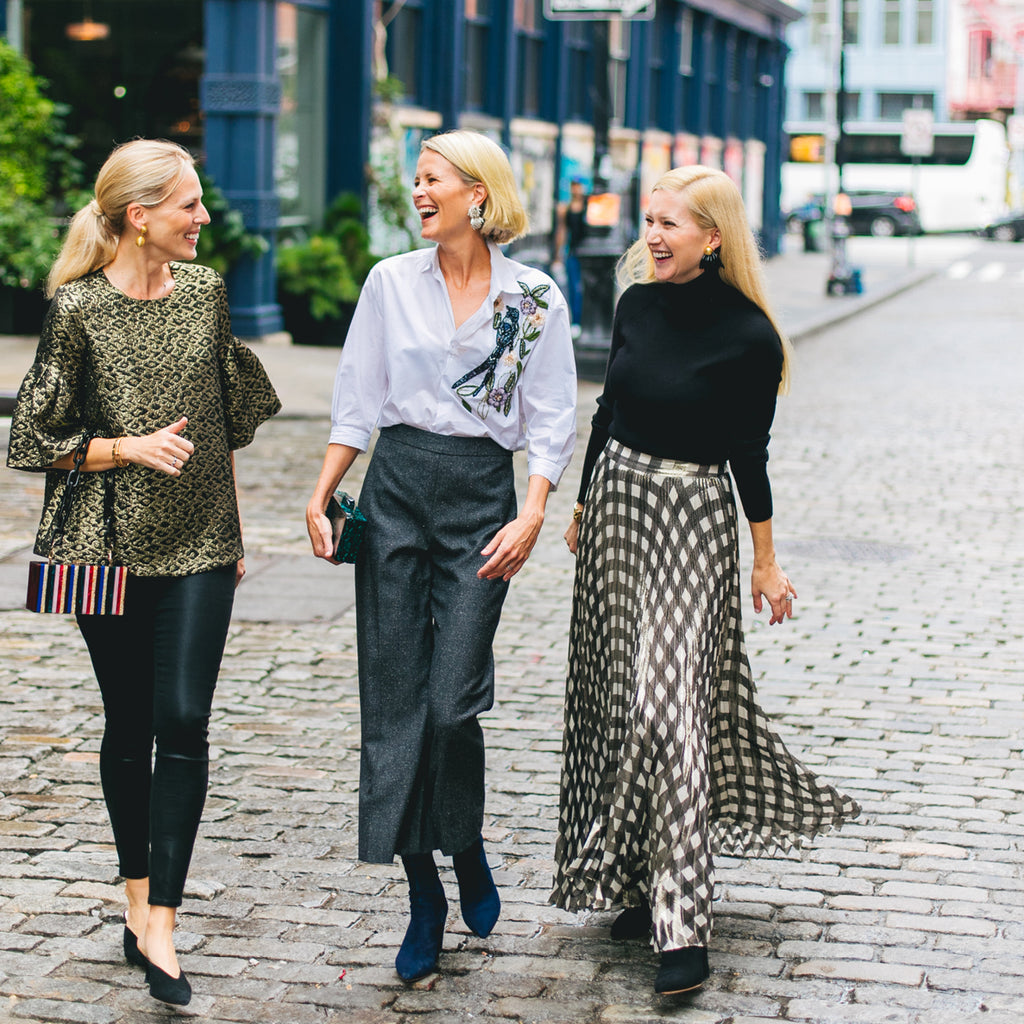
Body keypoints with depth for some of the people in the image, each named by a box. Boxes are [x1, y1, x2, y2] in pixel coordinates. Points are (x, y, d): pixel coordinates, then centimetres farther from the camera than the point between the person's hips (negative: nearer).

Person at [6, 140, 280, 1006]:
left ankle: (158, 924, -6)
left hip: (198, 546, 2)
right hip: (111, 545, -2)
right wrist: (131, 448, -17)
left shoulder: (205, 291, 5)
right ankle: (138, 895, 26)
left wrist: (234, 529, 16)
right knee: (128, 729, 9)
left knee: (183, 724, -8)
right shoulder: (79, 309, -8)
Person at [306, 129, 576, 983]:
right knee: (393, 701, 0)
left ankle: (468, 852, 20)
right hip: (397, 487, 2)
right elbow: (356, 401, 9)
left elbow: (553, 423, 2)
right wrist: (321, 497, 2)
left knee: (453, 702, -9)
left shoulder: (535, 298, 1)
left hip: (480, 495, -2)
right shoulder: (392, 281, 6)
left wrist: (531, 515, -10)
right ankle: (423, 896, 12)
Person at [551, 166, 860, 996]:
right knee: (614, 699, 10)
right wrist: (582, 508, 19)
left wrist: (766, 564, -1)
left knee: (665, 705, -13)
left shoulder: (747, 336, -13)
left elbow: (749, 456, -6)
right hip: (617, 507, 6)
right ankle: (642, 883, 23)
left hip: (692, 522, -6)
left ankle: (683, 926, -9)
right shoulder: (638, 303, 3)